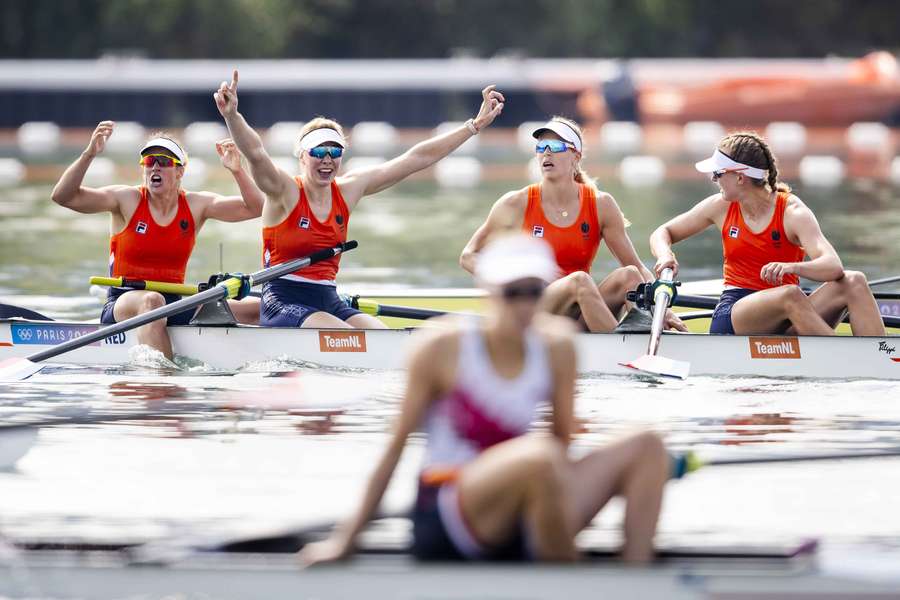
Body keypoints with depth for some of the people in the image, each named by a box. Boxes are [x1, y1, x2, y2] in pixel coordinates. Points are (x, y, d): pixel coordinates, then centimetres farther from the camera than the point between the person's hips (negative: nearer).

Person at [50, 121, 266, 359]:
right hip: (123, 303, -4)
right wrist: (89, 154, -24)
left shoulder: (195, 205, 7)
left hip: (173, 304, 4)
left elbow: (254, 208, 0)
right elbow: (62, 196, -12)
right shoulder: (126, 200, -2)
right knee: (152, 301, -37)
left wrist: (237, 170, -16)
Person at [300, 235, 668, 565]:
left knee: (647, 448, -8)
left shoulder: (555, 349, 3)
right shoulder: (443, 348, -8)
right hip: (443, 522, -6)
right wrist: (347, 538, 0)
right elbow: (396, 444, -2)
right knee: (540, 457, -36)